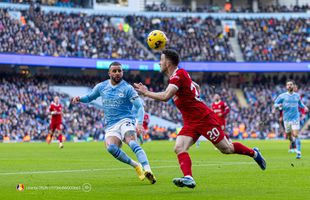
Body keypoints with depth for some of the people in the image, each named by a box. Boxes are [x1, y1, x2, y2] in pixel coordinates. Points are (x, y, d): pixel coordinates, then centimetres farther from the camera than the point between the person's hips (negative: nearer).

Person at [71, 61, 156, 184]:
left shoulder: (127, 88, 0)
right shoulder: (101, 87, 12)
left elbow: (139, 107, -5)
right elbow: (89, 97, 28)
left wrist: (139, 123, -22)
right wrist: (79, 99, 5)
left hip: (125, 121, -3)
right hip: (111, 126, 3)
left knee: (132, 143, -33)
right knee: (110, 147, -28)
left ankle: (147, 170, -45)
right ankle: (136, 166, -13)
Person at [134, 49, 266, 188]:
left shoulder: (179, 75, -19)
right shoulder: (177, 76, 11)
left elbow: (165, 97, -31)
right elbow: (196, 86, 27)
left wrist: (146, 93, -20)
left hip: (204, 118, -9)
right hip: (190, 122, 9)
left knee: (226, 148, 1)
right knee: (179, 148, -13)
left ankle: (254, 153, 23)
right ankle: (188, 178, -26)